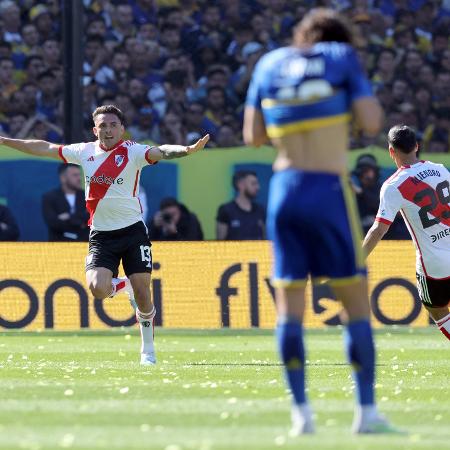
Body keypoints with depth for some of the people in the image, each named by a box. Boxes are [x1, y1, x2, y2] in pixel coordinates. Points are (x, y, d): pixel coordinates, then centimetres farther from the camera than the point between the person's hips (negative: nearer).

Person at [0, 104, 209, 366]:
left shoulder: (132, 152, -6)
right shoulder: (85, 152, 5)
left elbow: (161, 152, -24)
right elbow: (45, 149, 15)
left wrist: (187, 150, -44)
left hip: (133, 230, -2)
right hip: (101, 234, 2)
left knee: (142, 293, -3)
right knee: (98, 289, -19)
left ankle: (148, 350, 17)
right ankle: (123, 285, 19)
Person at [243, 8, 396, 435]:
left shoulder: (269, 64, 13)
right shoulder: (341, 56, 3)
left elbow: (253, 135, 14)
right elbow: (371, 123, -4)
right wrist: (362, 93, 15)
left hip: (283, 189, 3)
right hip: (330, 191, -3)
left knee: (289, 307, 5)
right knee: (356, 303, 2)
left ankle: (300, 410, -1)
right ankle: (366, 411, -2)